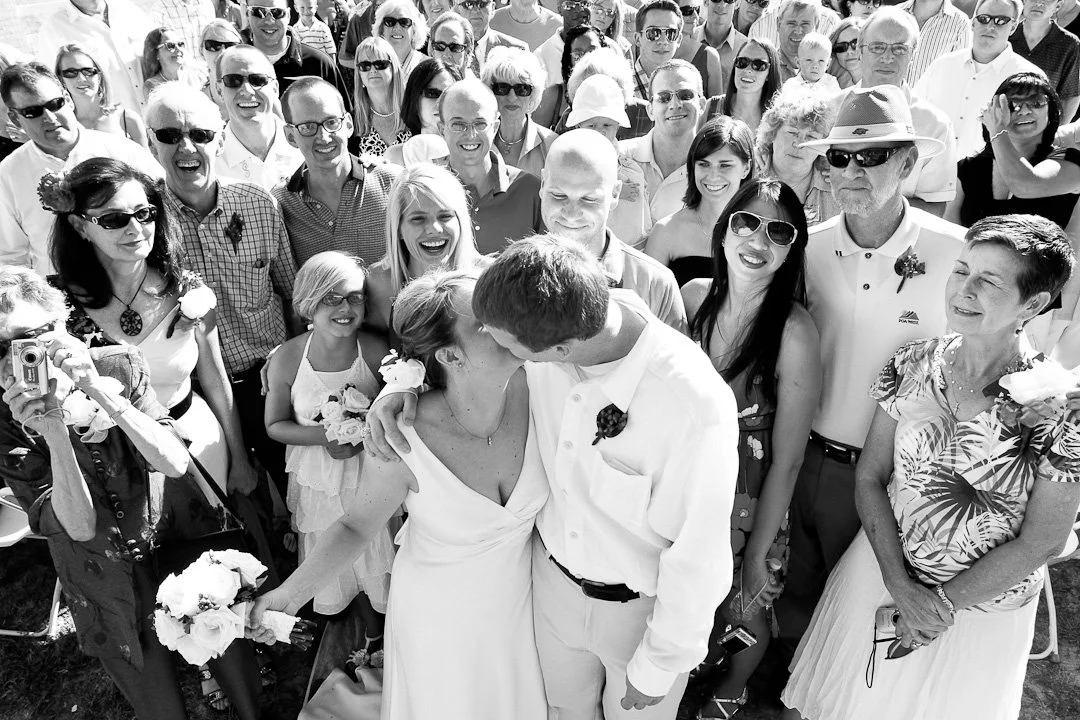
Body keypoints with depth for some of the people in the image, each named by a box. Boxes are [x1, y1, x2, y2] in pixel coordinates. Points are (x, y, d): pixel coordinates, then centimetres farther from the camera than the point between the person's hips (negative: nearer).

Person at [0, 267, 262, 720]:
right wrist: (53, 434, -34)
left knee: (227, 647, 19)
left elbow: (176, 464, -23)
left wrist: (102, 394, -31)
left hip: (184, 541, 1)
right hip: (112, 586, 0)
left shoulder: (119, 367, -15)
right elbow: (81, 527, -22)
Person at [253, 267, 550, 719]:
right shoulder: (402, 441, -31)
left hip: (519, 595, 3)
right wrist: (291, 593, -20)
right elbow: (358, 524, -14)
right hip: (439, 613, -3)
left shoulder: (533, 389, -23)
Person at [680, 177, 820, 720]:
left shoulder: (794, 333, -27)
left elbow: (786, 461, -18)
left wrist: (758, 553, -10)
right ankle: (698, 673, 61)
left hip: (751, 504, -3)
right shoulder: (694, 295, -13)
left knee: (745, 610, 23)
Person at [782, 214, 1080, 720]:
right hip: (882, 571, 3)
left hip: (984, 607, -2)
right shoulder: (913, 364, -10)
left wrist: (944, 602, -12)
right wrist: (901, 586, -13)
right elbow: (870, 477, -6)